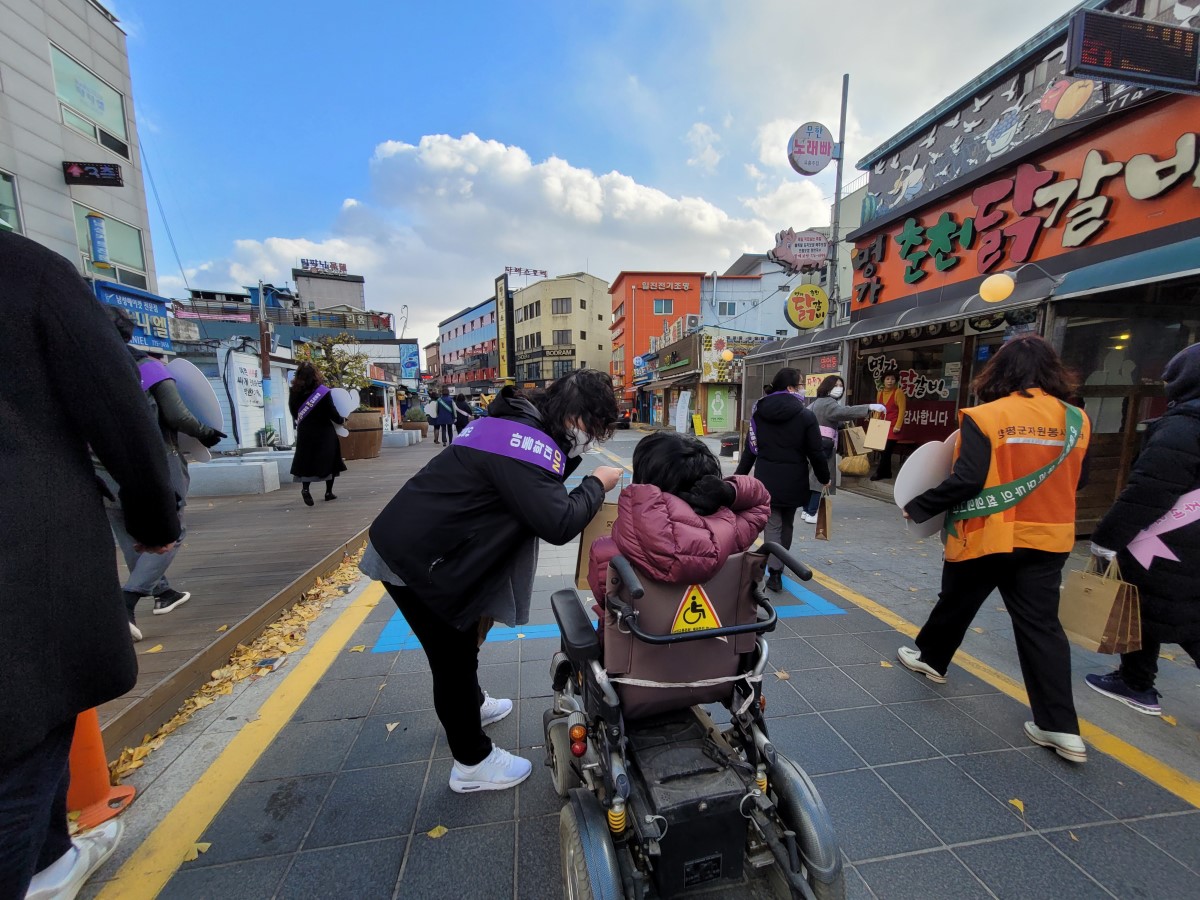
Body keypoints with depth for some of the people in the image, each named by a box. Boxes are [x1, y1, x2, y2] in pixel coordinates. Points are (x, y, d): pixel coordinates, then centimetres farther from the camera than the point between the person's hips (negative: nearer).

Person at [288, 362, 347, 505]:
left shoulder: (294, 393, -2)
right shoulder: (322, 392, -13)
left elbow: (294, 414, 7)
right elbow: (332, 413, -11)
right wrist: (342, 420, 8)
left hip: (305, 433, 3)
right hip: (324, 432, -3)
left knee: (306, 461, 10)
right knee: (329, 461, 9)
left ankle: (305, 488, -9)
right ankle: (329, 492, 13)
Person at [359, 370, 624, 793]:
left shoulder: (517, 422, 6)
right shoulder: (528, 442, -26)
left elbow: (532, 492, 13)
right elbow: (558, 523, -30)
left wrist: (569, 459, 0)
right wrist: (597, 485, -14)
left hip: (413, 542, 10)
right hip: (414, 559, -10)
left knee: (462, 638, 27)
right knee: (454, 655, 6)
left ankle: (472, 705, 52)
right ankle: (473, 763, 28)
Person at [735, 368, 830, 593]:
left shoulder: (758, 413, 2)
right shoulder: (805, 416, -7)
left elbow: (750, 449, 5)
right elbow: (816, 453, -5)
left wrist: (740, 476, 11)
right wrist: (824, 479, 9)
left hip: (766, 479, 1)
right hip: (793, 481, -1)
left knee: (772, 525, 4)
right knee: (786, 525, 17)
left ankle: (774, 573, -5)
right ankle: (778, 568, 32)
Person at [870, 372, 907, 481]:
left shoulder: (898, 392, -7)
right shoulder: (880, 393, 12)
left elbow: (902, 410, -11)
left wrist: (898, 426, -16)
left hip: (893, 426, -6)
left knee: (886, 450, -7)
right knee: (882, 449, 4)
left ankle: (880, 473, -1)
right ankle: (887, 473, 14)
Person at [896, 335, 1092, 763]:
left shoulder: (984, 417, -15)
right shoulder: (1075, 420, 2)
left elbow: (967, 480, -21)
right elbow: (1076, 480, 11)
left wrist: (919, 507, -9)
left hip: (988, 535, -4)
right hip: (1047, 537, 4)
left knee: (956, 603, 17)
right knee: (1041, 624, 10)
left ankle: (931, 658, 39)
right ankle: (1061, 727, 13)